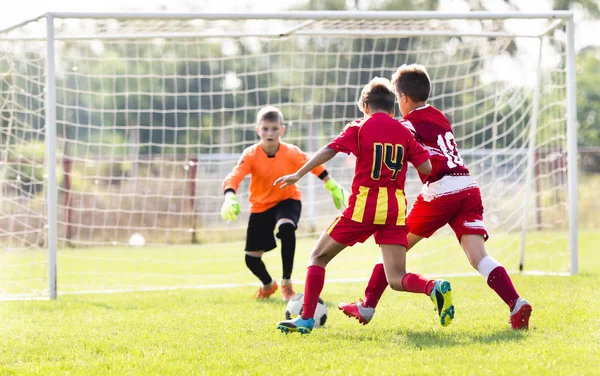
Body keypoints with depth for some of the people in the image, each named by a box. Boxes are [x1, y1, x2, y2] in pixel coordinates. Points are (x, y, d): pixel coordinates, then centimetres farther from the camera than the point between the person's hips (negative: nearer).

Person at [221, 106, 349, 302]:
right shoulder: (251, 155, -20)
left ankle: (286, 283, -20)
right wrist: (229, 198, -52)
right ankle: (268, 285, 39)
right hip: (260, 206, 1)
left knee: (286, 227, -37)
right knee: (251, 259, 1)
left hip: (287, 200, -1)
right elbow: (234, 177, -33)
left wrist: (334, 187, 6)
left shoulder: (292, 153, -17)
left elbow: (315, 166, 0)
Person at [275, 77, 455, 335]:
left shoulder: (359, 128, 1)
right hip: (395, 208, 3)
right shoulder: (404, 132, 9)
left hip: (364, 205, -3)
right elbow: (426, 167, 3)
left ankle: (306, 318, 5)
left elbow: (328, 151, -9)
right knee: (397, 279, 2)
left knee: (319, 256, 13)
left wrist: (298, 175, -1)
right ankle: (434, 287, -29)